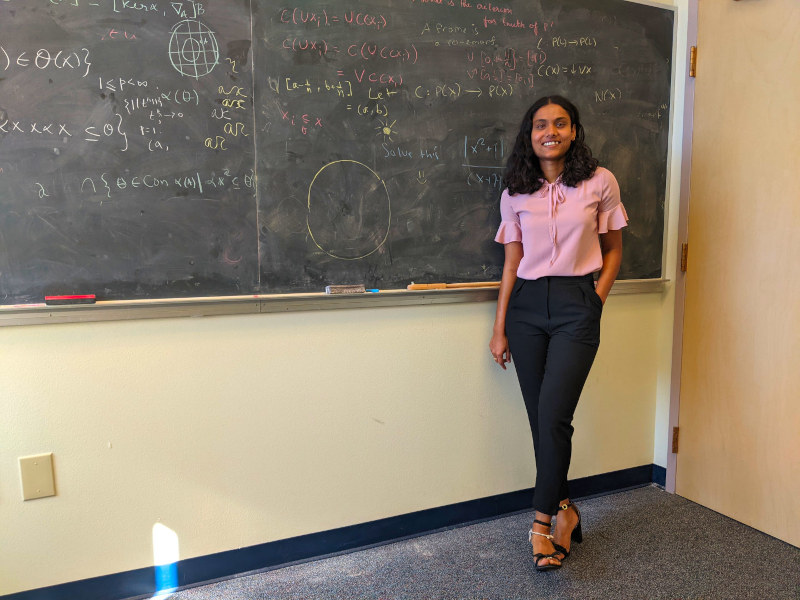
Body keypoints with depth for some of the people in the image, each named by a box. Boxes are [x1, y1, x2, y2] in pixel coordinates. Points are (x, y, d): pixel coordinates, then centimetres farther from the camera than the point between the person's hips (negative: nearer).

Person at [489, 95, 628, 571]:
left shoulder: (600, 182, 2)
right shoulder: (516, 194, 7)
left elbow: (614, 249, 11)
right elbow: (511, 263, 8)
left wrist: (597, 300, -2)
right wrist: (499, 329, 6)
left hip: (576, 307, -2)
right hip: (526, 306, 3)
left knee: (553, 416, -12)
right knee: (542, 419, 6)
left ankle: (542, 522, 4)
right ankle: (565, 508, 24)